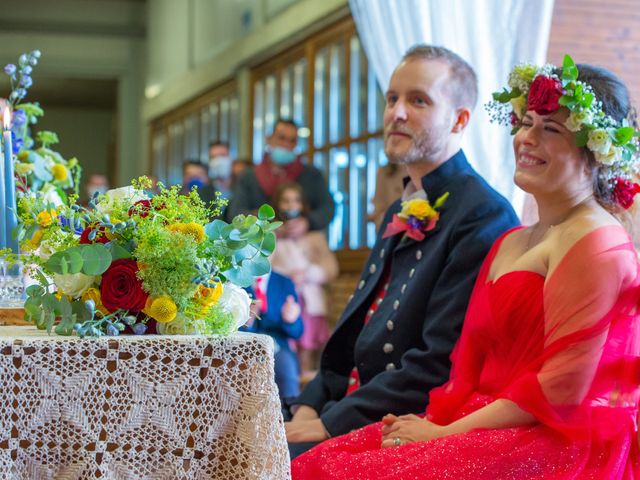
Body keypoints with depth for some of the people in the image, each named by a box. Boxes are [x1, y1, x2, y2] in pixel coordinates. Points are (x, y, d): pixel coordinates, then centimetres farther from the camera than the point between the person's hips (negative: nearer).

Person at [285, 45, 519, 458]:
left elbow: (440, 363, -19)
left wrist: (331, 424, -18)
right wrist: (309, 406, 3)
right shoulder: (402, 214, 19)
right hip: (351, 414, 8)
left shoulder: (485, 217, -12)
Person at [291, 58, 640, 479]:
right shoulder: (511, 242, 20)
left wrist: (443, 433, -14)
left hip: (562, 446, -8)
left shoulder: (593, 242, -10)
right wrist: (432, 422, -3)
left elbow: (562, 387, -16)